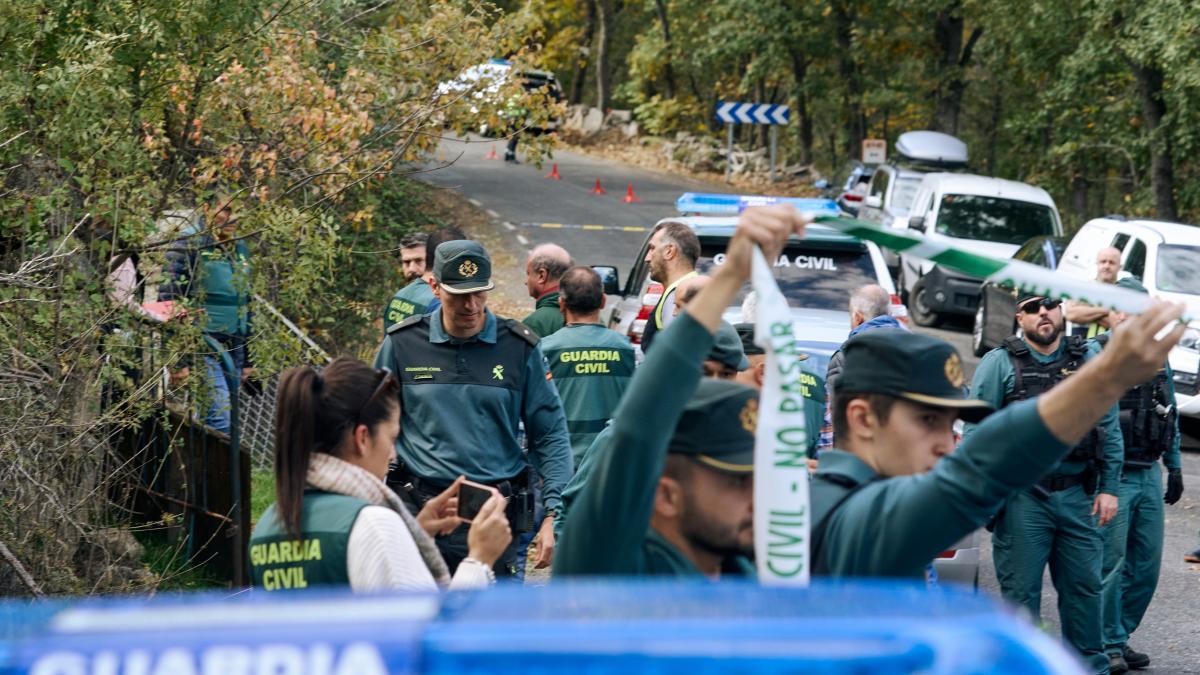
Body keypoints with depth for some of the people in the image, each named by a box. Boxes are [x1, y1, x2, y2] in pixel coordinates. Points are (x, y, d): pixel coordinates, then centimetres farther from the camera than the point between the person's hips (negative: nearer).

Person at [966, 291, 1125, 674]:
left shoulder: (1090, 360, 9)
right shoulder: (999, 363, 1)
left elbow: (1109, 429, 11)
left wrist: (1109, 488, 5)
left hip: (1078, 495, 3)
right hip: (1022, 498, -2)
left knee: (1084, 585, 8)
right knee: (1020, 591, 2)